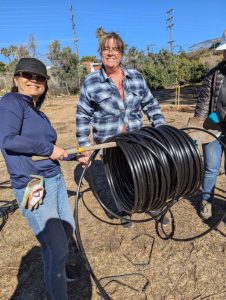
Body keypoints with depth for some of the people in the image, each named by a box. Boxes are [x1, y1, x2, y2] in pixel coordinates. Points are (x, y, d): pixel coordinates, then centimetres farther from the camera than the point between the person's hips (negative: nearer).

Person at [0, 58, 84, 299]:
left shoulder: (38, 113, 13)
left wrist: (75, 155, 19)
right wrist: (48, 147, -18)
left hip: (56, 180, 9)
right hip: (33, 187, -9)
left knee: (67, 228, 25)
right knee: (57, 250, 0)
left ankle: (55, 268, 54)